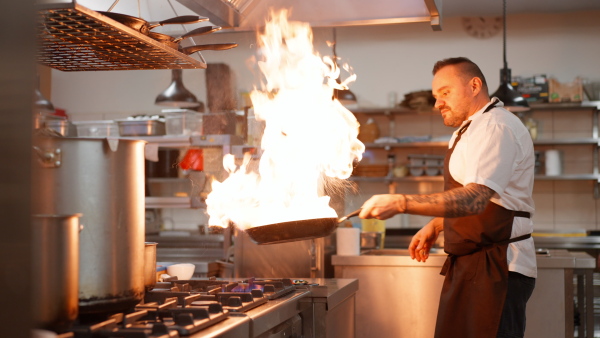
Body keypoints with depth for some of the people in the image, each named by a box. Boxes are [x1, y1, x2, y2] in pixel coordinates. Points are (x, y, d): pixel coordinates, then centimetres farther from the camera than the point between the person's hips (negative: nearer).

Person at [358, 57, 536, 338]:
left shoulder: (496, 127, -15)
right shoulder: (473, 129, 20)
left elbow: (475, 198, -29)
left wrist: (400, 203, -33)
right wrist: (436, 225, 15)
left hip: (496, 272, -10)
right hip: (471, 265, 10)